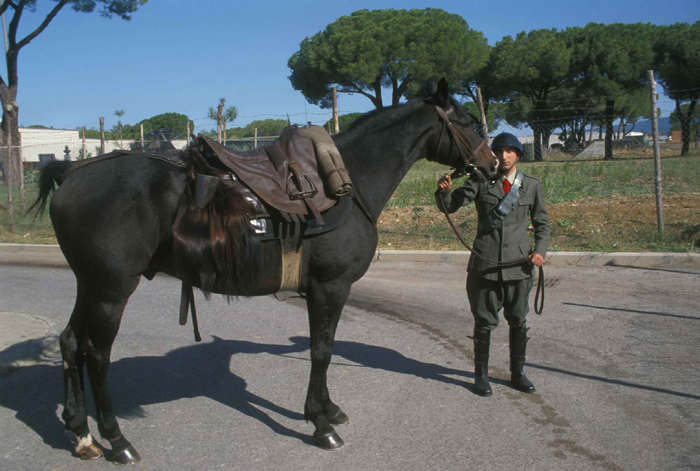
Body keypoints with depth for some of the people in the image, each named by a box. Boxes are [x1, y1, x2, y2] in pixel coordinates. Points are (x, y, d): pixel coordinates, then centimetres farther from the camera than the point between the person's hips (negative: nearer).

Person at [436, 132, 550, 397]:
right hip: (486, 263, -2)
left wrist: (540, 250, -3)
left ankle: (517, 374, 30)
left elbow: (542, 223, 13)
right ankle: (481, 375, 21)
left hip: (518, 263, 2)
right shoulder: (481, 182, 0)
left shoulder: (531, 186, 6)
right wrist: (444, 191, -27)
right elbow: (450, 206, -5)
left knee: (518, 322, 13)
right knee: (484, 322, 5)